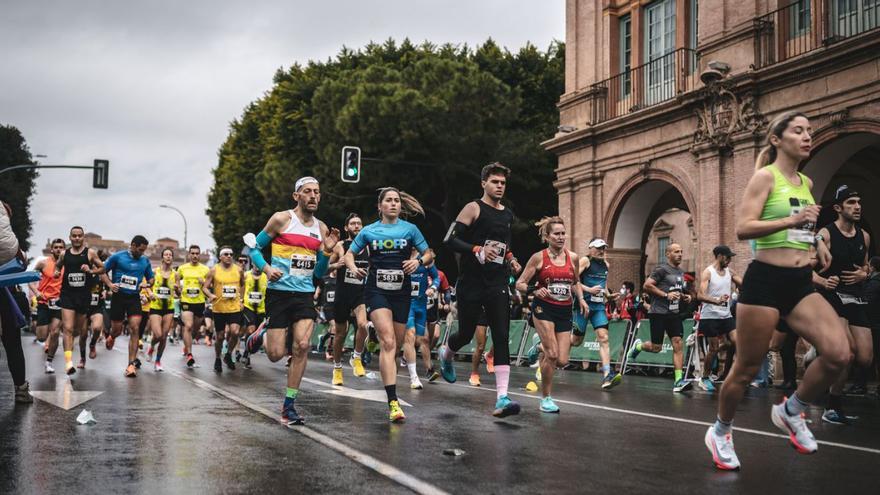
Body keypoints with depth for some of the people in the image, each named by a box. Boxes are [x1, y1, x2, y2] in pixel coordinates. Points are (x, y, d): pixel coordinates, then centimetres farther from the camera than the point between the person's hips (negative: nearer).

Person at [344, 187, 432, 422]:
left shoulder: (410, 229, 6)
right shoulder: (369, 231, 6)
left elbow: (428, 254, 9)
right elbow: (349, 254, 15)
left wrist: (419, 261, -12)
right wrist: (353, 268, -6)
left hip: (401, 292, 2)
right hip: (376, 290, -2)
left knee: (393, 345, 10)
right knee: (387, 342, -18)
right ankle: (393, 402, -26)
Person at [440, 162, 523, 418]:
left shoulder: (508, 215, 14)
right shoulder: (473, 208, -5)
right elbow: (450, 239, -12)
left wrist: (510, 258, 12)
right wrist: (477, 250, -23)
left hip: (497, 284, 4)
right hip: (471, 283, -4)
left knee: (502, 338, -8)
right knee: (466, 334, 8)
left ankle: (502, 398, -12)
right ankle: (445, 354, 45)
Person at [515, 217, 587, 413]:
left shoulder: (572, 257, 5)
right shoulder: (539, 257, -6)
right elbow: (520, 283, -2)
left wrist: (581, 298, 4)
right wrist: (535, 290, -21)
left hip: (565, 311, 4)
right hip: (544, 308, -4)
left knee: (562, 361, -4)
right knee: (552, 355, -15)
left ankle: (542, 349, 31)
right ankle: (546, 398, 2)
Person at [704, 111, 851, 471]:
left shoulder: (806, 183, 15)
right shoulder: (765, 176, -7)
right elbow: (743, 228, -17)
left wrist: (815, 239, 15)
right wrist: (791, 221, -26)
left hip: (801, 282, 6)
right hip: (765, 280, -6)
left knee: (839, 354, -13)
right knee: (747, 368, 1)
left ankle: (790, 411, 10)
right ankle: (720, 431, 25)